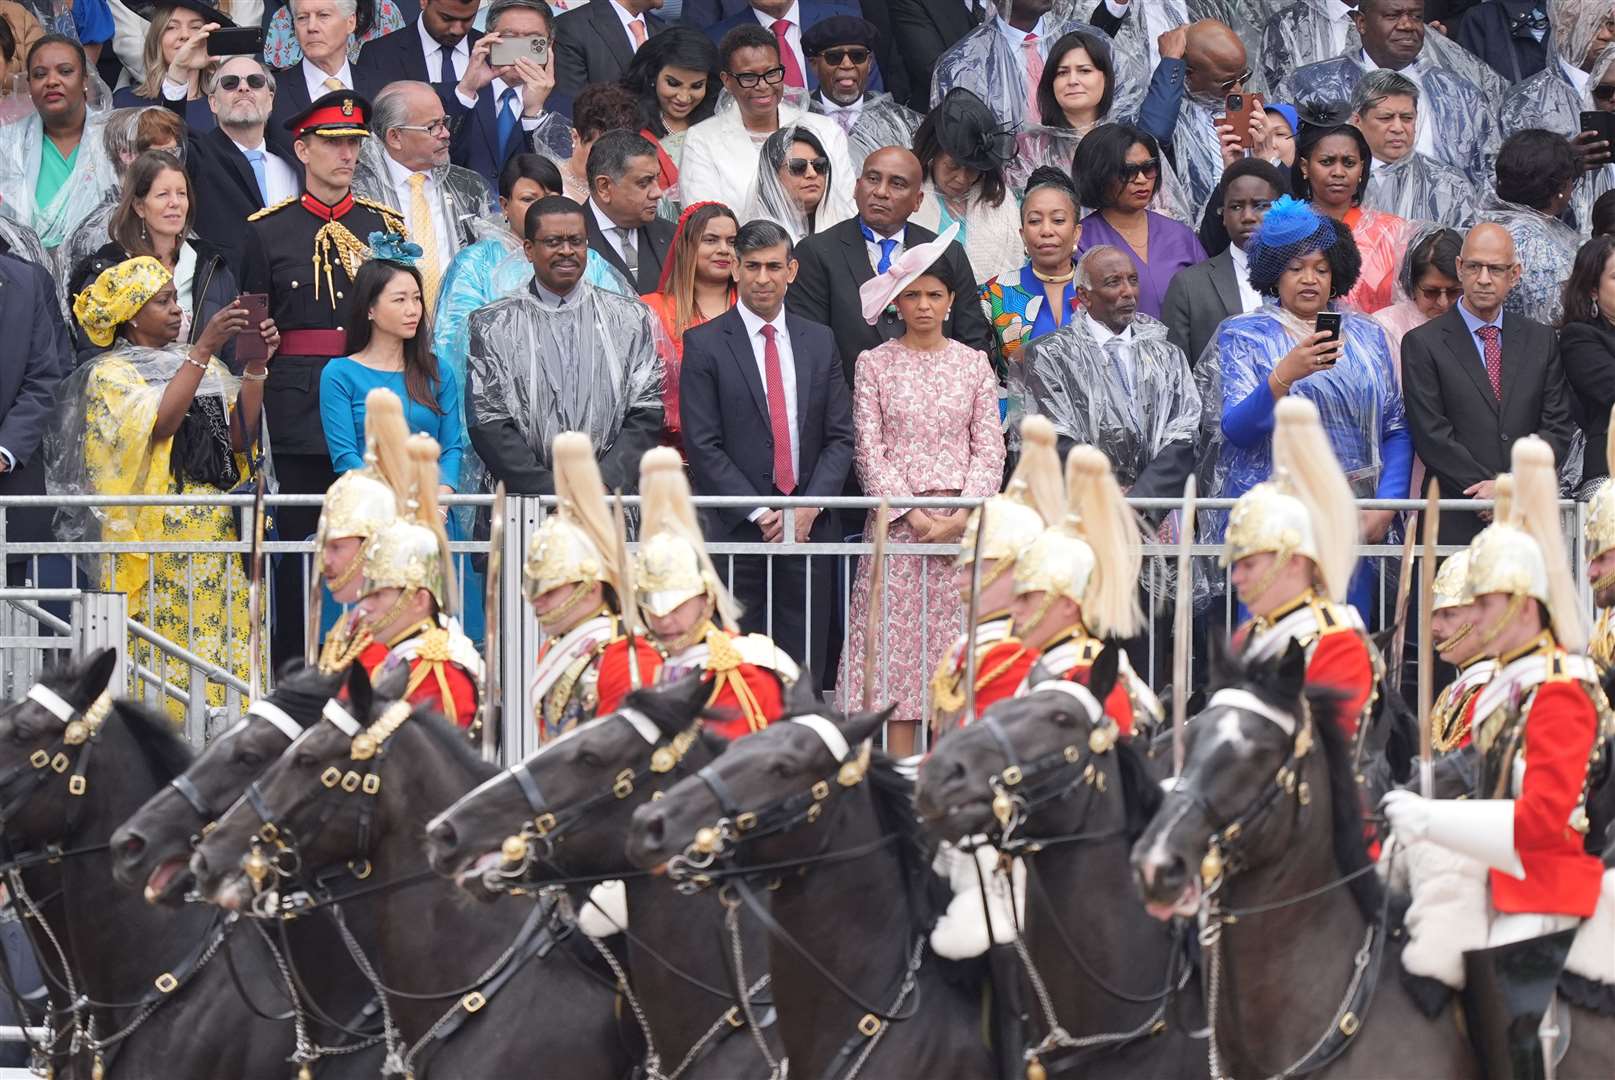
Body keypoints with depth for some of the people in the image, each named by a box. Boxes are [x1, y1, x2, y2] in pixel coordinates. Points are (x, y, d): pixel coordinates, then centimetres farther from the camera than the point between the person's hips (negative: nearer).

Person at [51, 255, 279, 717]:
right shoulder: (110, 375, 0)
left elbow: (239, 436, 4)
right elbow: (159, 423, -18)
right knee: (162, 651, -9)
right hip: (155, 540, -5)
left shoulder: (202, 365, 16)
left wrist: (256, 366, -7)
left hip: (219, 537, 5)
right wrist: (203, 351, -21)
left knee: (225, 648, 1)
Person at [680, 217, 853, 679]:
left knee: (804, 669, 2)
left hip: (808, 530, 3)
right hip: (735, 533, -3)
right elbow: (703, 446, -5)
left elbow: (840, 437, 10)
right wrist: (760, 514, -11)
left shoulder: (819, 342, 13)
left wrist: (810, 506, -6)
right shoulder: (704, 344, 1)